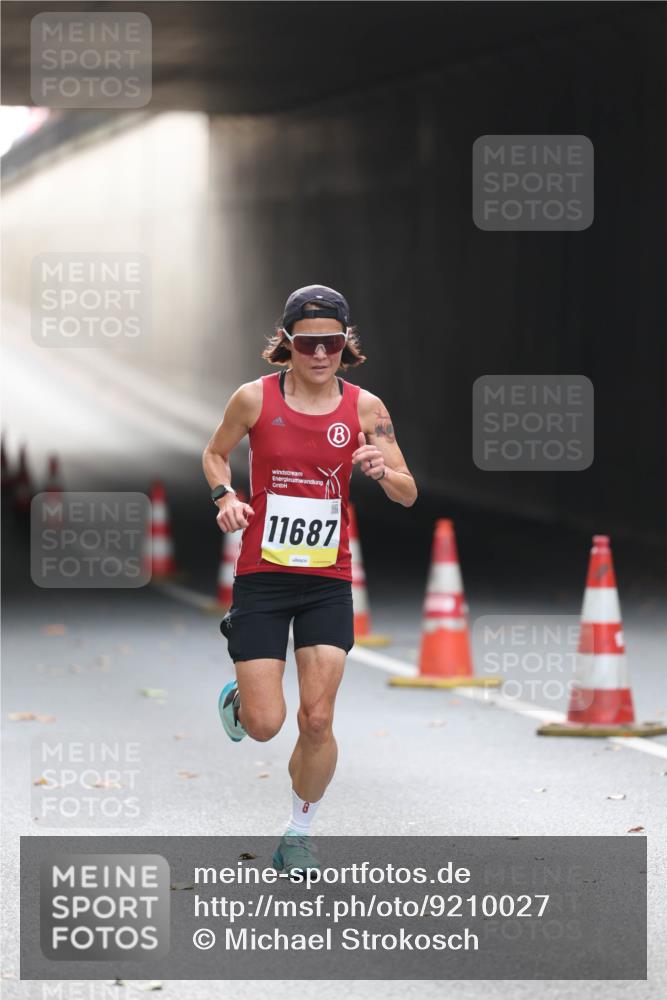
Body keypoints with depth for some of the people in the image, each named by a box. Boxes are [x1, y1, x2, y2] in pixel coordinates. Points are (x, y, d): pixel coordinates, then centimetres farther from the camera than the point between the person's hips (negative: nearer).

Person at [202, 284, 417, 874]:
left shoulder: (364, 407, -2)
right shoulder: (256, 398, -5)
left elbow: (408, 495, 1)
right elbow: (215, 454, 12)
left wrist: (383, 471, -21)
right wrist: (225, 496, -8)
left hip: (329, 582, 1)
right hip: (262, 576, -1)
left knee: (317, 721, -5)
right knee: (264, 725, -6)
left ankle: (300, 833, 17)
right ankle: (238, 701, 31)